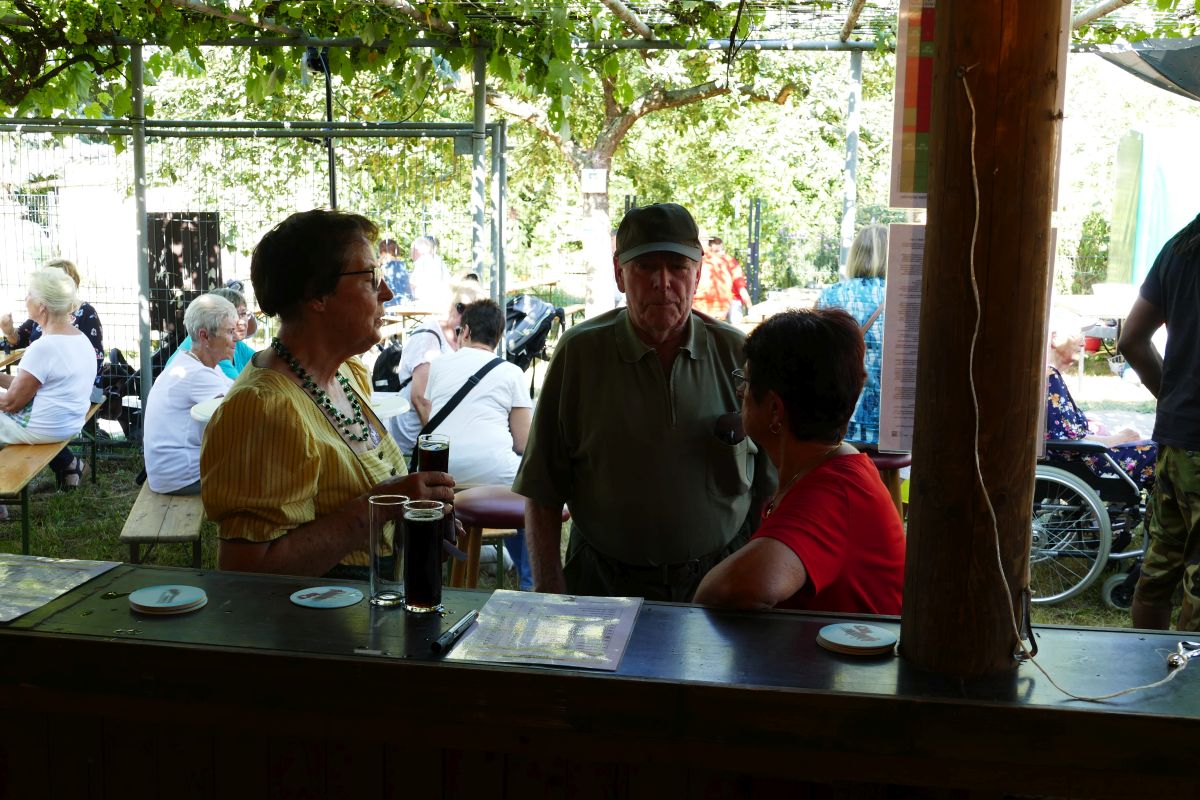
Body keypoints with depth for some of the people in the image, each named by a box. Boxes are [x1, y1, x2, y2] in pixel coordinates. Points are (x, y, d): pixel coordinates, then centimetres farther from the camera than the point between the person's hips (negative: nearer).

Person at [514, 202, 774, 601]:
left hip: (718, 580, 1)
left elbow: (769, 486, 8)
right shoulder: (580, 351, -2)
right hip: (604, 581, -1)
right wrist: (548, 584, -6)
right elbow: (542, 487, 1)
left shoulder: (736, 354, 2)